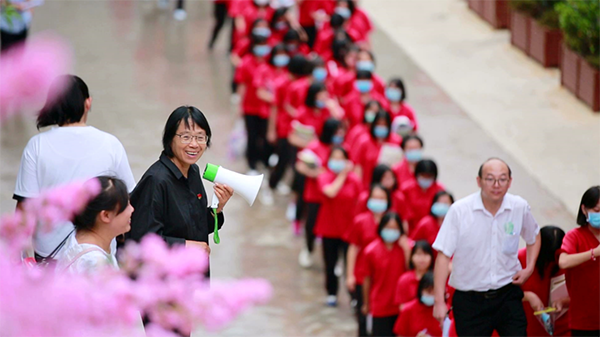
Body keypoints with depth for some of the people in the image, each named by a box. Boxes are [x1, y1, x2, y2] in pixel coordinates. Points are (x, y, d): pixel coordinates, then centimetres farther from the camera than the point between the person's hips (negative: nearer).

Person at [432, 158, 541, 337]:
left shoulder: (520, 207, -2)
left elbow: (534, 237, 20)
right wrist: (439, 301, -15)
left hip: (508, 295, 2)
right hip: (469, 300, -2)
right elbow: (443, 255, -11)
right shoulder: (459, 211, -12)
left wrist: (529, 268, 3)